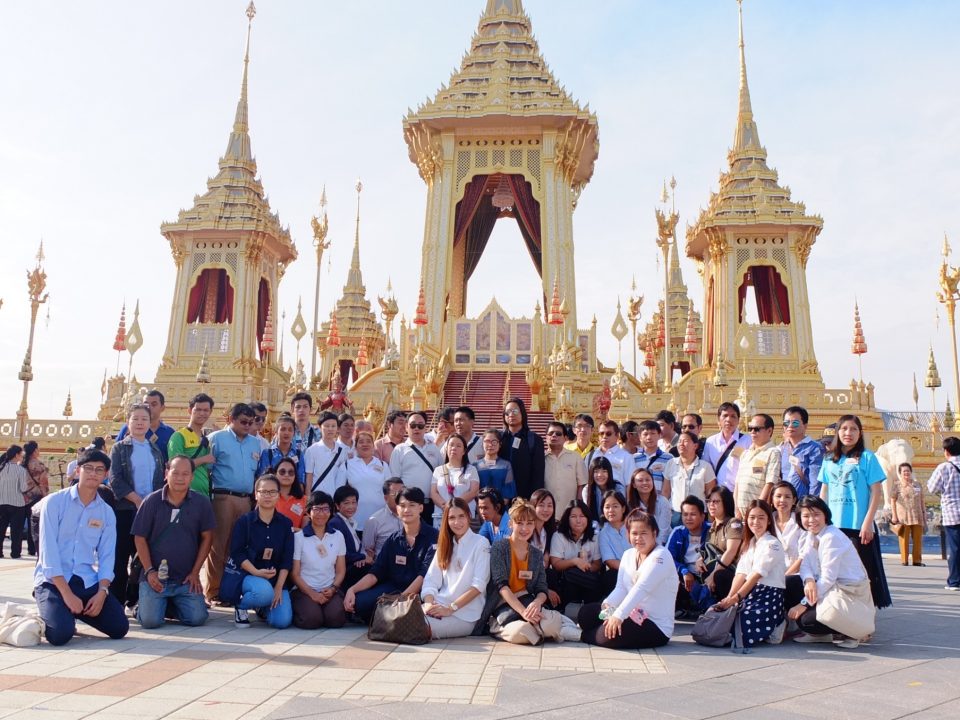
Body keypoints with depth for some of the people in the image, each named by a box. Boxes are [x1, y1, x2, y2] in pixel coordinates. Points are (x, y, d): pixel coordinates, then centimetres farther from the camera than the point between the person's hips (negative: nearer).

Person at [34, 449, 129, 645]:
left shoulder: (107, 513, 7)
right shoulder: (54, 502, -6)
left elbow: (106, 556, 4)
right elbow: (48, 551, -12)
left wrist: (102, 592, -13)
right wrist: (67, 594, -18)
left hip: (87, 582, 4)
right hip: (52, 581, -4)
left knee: (119, 627, -11)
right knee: (61, 633, -26)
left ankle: (79, 612, 16)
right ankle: (49, 616, 9)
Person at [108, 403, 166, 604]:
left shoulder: (155, 450, 15)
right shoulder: (119, 448, 5)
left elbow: (161, 480, 12)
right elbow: (115, 479, -5)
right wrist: (138, 500, -14)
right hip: (125, 510, -3)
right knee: (120, 557, -1)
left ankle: (137, 599, 13)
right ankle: (117, 601, 7)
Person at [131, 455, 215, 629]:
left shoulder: (202, 503, -1)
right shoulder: (151, 501, -3)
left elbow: (207, 537, 4)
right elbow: (140, 538, 1)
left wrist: (195, 572, -1)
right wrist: (149, 571, -7)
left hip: (186, 579, 1)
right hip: (155, 576, -1)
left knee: (197, 618, -14)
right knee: (150, 621, -17)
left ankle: (173, 605, 19)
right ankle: (142, 606, 20)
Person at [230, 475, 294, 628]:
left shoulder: (285, 523, 4)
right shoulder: (244, 521, -2)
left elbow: (287, 559, 0)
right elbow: (237, 553, -8)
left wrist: (279, 587, -10)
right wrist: (256, 572, -20)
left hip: (276, 579, 3)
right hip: (249, 575, -3)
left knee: (282, 621, -16)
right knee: (264, 591, -38)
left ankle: (262, 607, 19)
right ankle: (240, 606, -3)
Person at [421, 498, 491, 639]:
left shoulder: (481, 543, 0)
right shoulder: (444, 545, 18)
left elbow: (478, 585, -9)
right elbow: (431, 580, 9)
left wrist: (451, 608, -17)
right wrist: (429, 603, -13)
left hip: (465, 614, -4)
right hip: (439, 606, 5)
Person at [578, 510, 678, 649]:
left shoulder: (660, 557, -18)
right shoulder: (628, 554, 7)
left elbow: (641, 589, -29)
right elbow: (621, 588, 0)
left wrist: (618, 615, -37)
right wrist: (608, 604, -22)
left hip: (657, 627, -7)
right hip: (633, 615, 7)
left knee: (611, 633, -26)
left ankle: (587, 636, 3)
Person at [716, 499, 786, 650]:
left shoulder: (772, 544, -10)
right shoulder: (750, 543, 14)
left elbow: (756, 575, -17)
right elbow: (741, 573, 4)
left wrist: (735, 598, -21)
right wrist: (729, 597, -11)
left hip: (770, 594, -7)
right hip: (751, 592, 8)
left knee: (744, 622, -24)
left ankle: (776, 627, 3)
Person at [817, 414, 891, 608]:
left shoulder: (867, 457, -2)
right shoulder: (829, 460, 10)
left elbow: (877, 492, -5)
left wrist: (868, 522, -12)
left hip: (859, 526, -4)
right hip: (833, 525, 4)